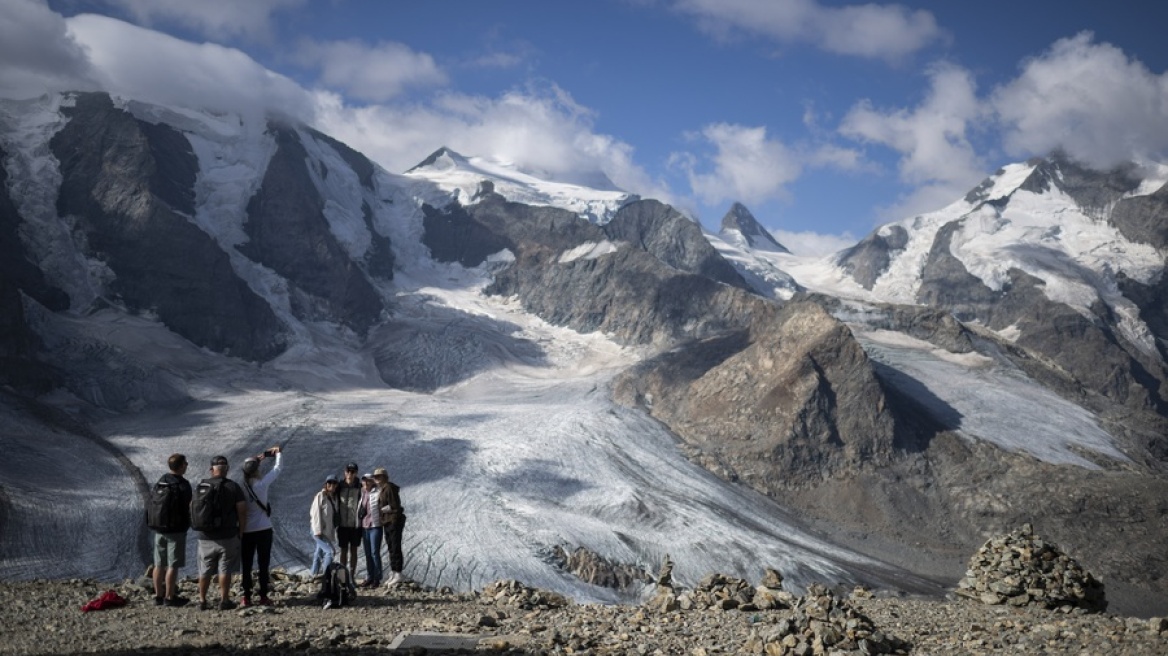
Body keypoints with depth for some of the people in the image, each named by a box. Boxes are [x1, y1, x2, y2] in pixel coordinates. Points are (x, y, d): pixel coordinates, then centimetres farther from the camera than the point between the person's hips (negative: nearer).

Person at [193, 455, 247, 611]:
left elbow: (192, 508, 9)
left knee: (205, 571, 13)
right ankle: (224, 601, 6)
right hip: (227, 536, -3)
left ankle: (202, 601, 15)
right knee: (225, 570, 4)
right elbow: (242, 511, -10)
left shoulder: (200, 486, 3)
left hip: (205, 536, 3)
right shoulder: (233, 487, -7)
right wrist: (240, 531, 2)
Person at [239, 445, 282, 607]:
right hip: (263, 530, -2)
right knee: (264, 564, 6)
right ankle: (263, 597, 7)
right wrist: (278, 453, 18)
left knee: (246, 565, 8)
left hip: (246, 531, 2)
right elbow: (277, 468, -2)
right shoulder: (262, 483, -12)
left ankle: (246, 597, 6)